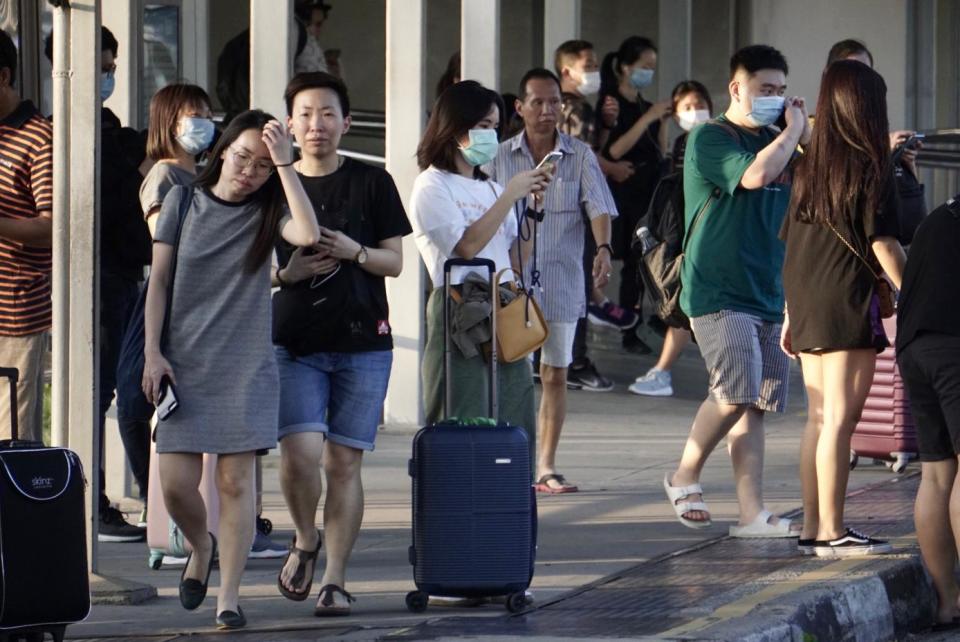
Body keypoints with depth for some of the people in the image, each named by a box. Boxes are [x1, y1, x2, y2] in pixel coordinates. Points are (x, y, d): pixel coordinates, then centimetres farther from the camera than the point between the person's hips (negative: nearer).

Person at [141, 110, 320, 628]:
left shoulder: (265, 214, 3)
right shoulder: (183, 201, 6)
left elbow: (308, 235, -19)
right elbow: (158, 280, 6)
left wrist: (285, 163, -17)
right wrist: (152, 352, -2)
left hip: (245, 366, -1)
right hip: (184, 362, 1)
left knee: (235, 481, -5)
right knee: (176, 484, -4)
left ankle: (229, 595, 0)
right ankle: (201, 548, 27)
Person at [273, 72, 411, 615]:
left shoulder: (372, 183, 6)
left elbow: (396, 261, 6)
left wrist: (354, 252, -13)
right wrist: (287, 273, -8)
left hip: (362, 344, 0)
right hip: (294, 344, 0)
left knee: (344, 462, -1)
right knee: (300, 452, -16)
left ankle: (335, 577, 8)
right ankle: (305, 540, 12)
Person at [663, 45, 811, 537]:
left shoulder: (775, 140, 16)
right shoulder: (710, 139, -6)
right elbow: (756, 174, -23)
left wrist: (804, 130, 5)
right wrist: (793, 131, -8)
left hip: (768, 293, 7)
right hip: (717, 292, -7)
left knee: (754, 405, 3)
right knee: (737, 392, -18)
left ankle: (752, 514, 2)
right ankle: (685, 476, 3)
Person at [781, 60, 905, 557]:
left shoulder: (809, 167, 11)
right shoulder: (870, 166, -9)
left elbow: (792, 246, 14)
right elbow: (883, 243, -11)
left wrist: (791, 314, 19)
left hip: (806, 306, 7)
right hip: (848, 303, -7)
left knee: (819, 418, 12)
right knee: (840, 418, -6)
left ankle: (812, 527, 15)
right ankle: (832, 533, -6)